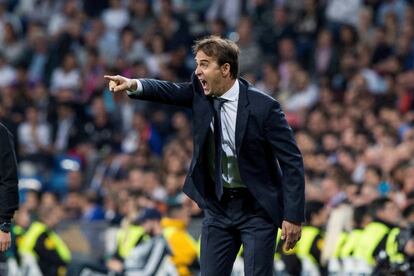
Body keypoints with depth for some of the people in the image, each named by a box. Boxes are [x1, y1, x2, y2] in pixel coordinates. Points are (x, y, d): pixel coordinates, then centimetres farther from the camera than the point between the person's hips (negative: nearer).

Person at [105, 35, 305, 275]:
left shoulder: (263, 106, -16)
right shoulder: (201, 93, 0)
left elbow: (292, 161, -14)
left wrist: (293, 216, -18)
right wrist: (134, 85, -37)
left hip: (257, 209, -5)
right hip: (218, 206, 5)